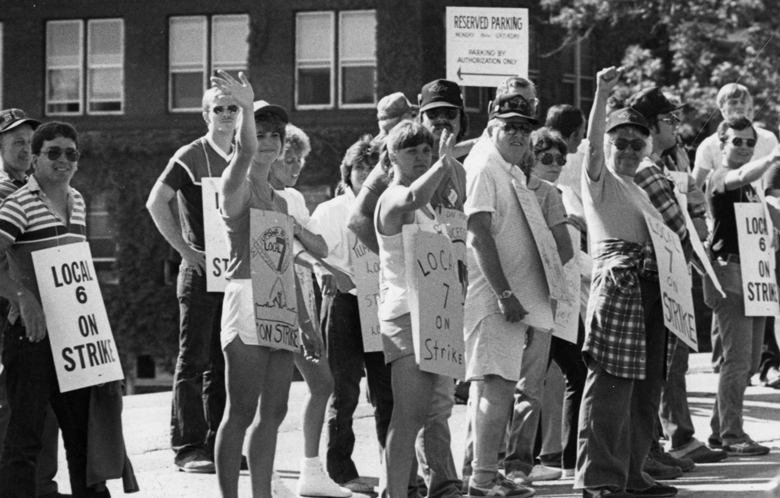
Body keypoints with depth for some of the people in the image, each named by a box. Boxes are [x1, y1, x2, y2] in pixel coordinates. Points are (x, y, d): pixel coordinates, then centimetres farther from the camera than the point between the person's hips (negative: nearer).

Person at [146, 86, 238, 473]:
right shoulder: (190, 157, -5)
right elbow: (156, 203, -12)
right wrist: (185, 250, -14)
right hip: (201, 270, -6)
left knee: (226, 363, 9)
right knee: (194, 360, -5)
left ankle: (218, 445, 14)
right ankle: (187, 448, -3)